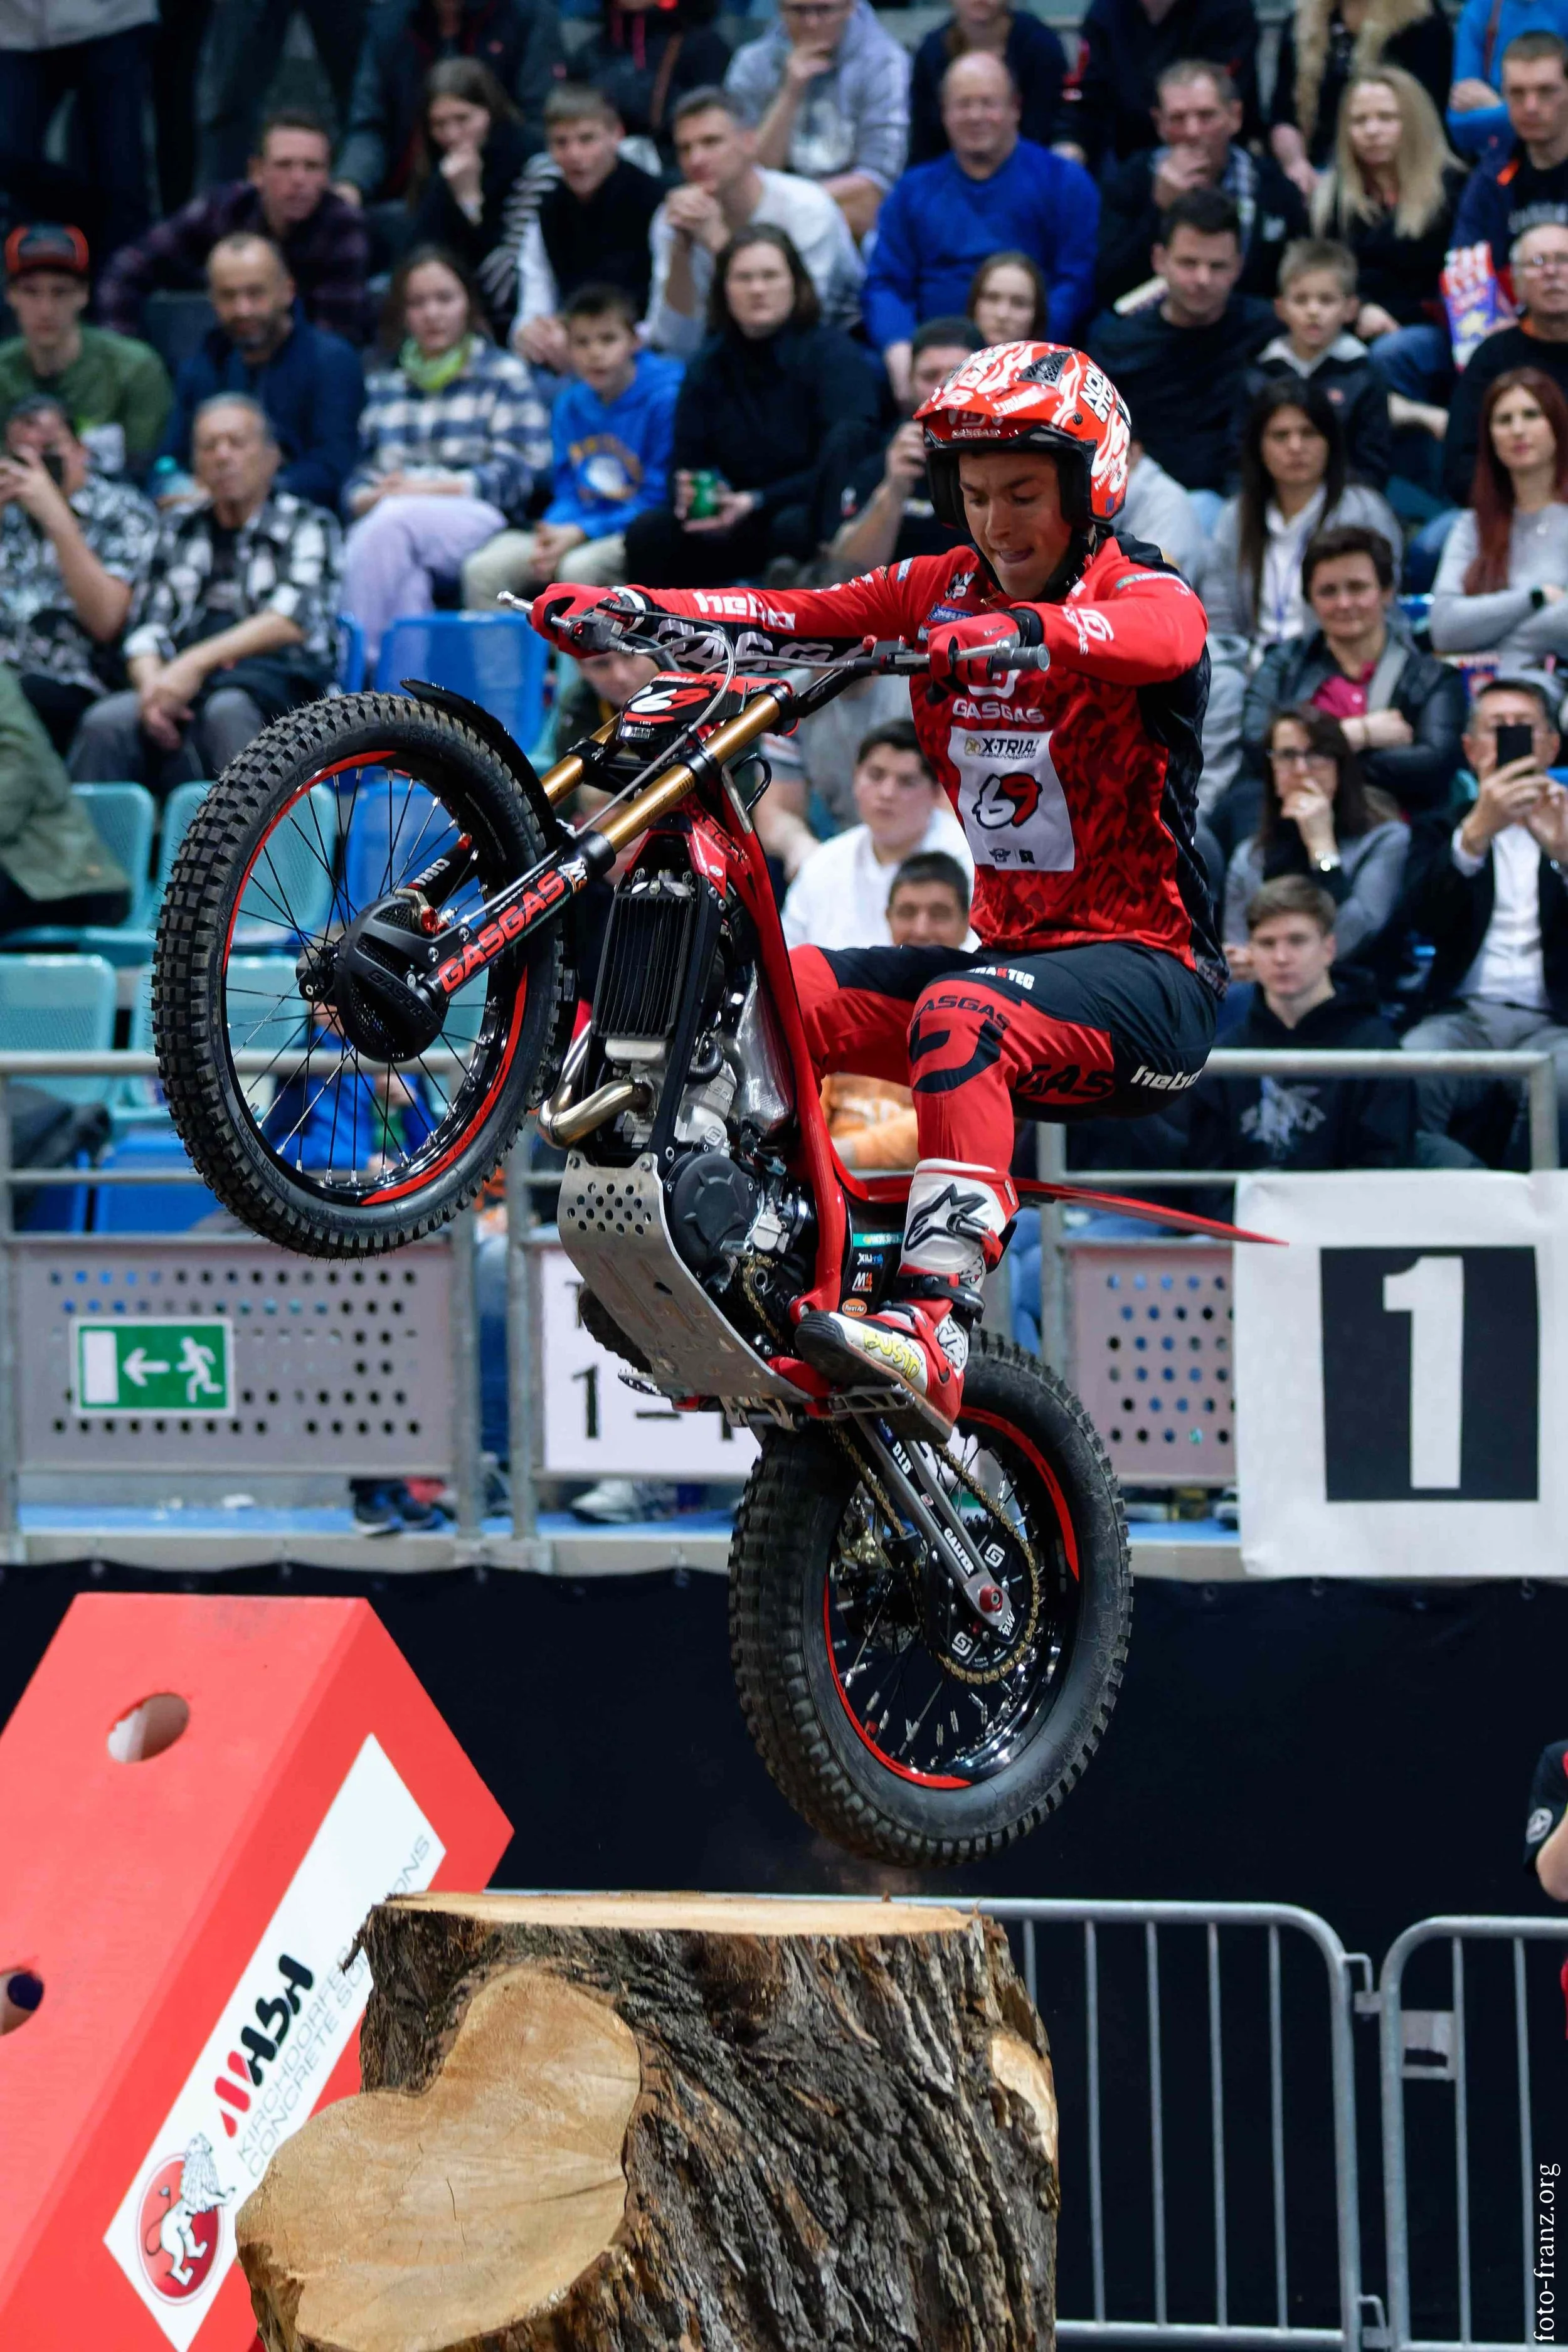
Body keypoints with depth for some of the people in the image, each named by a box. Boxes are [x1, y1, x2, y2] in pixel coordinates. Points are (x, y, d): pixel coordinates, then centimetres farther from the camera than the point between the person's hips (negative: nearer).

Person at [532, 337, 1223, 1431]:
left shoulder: (1151, 597, -7)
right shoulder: (944, 592, 10)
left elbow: (1140, 638, -32)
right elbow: (797, 617, -3)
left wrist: (1014, 633, -53)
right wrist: (627, 606, -19)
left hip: (1147, 972, -7)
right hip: (1011, 947, 7)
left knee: (960, 1015, -36)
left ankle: (932, 1334, -49)